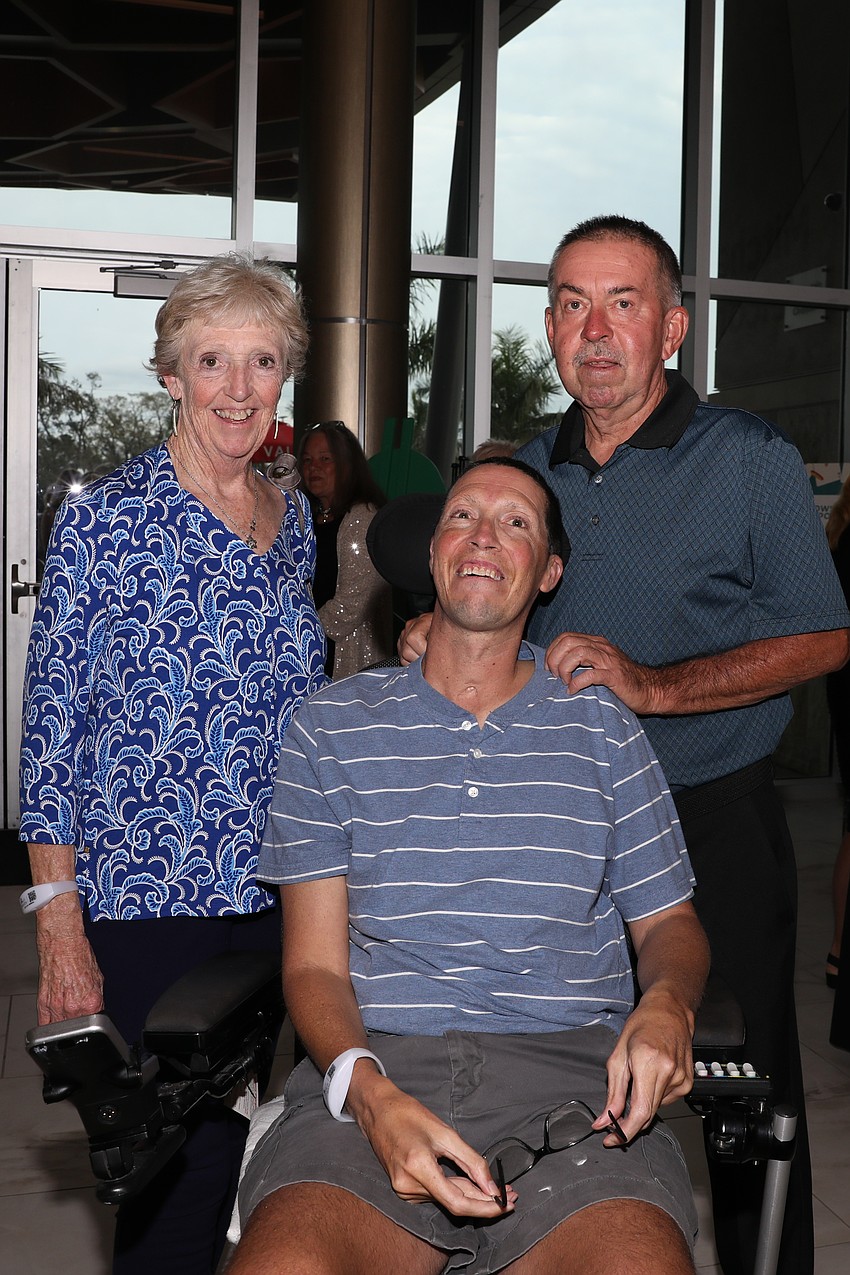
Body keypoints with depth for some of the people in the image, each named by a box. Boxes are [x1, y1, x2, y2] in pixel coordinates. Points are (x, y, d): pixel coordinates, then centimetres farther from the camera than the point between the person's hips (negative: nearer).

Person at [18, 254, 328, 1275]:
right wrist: (60, 929, -12)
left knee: (227, 1145, 12)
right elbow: (50, 732, -8)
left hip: (274, 893, 5)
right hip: (146, 898, -5)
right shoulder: (104, 519, -8)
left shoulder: (294, 521, 9)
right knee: (180, 1165, -5)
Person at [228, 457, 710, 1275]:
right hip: (377, 1065, 0)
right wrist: (369, 1091, -14)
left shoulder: (600, 727, 16)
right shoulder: (332, 727, 13)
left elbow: (668, 924, 20)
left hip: (571, 1068, 1)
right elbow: (314, 964, 7)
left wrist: (667, 1006, -5)